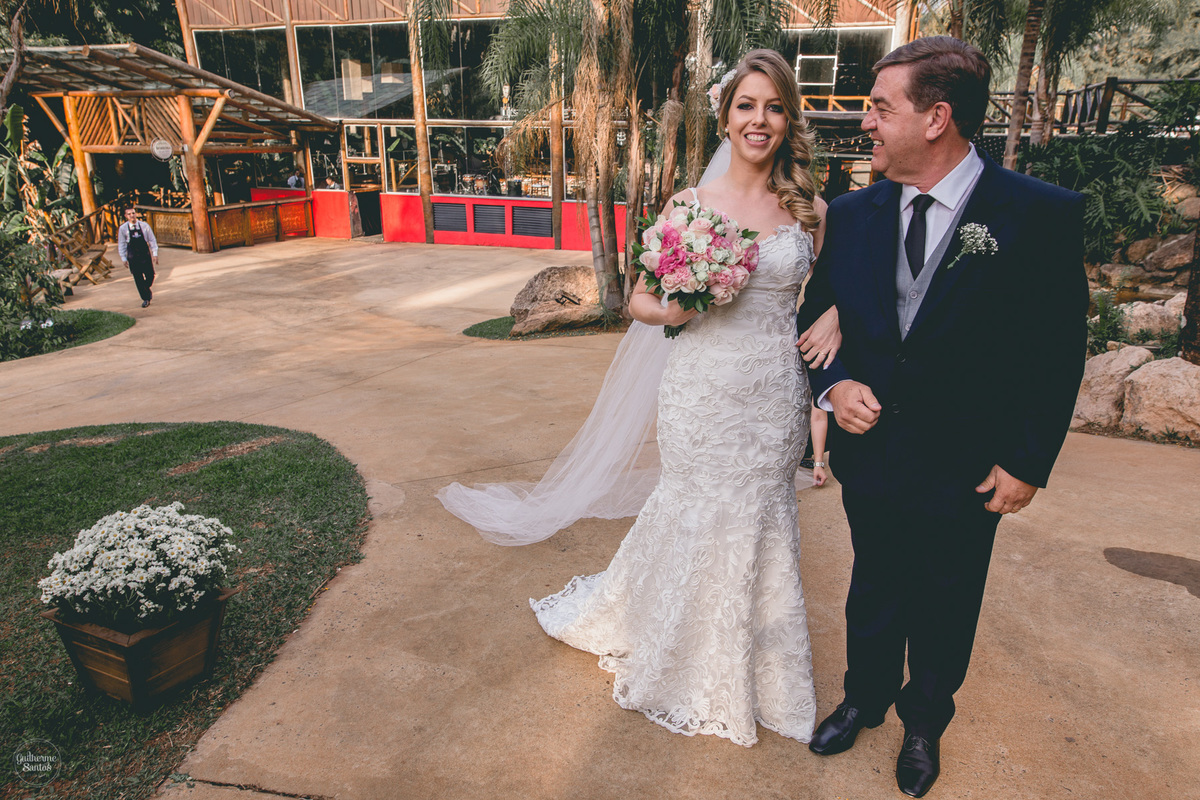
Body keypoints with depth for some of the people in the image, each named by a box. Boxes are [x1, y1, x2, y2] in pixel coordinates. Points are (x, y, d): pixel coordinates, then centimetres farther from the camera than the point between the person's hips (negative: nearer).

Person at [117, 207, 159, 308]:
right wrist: (123, 258, 2)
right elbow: (121, 244, 4)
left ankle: (147, 289, 35)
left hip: (145, 254, 1)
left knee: (150, 275, 2)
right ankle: (145, 299, 8)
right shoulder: (123, 228, -1)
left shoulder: (144, 226, 0)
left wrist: (155, 254, -2)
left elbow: (152, 240, 4)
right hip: (132, 257, 0)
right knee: (138, 278, -1)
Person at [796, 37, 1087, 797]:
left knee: (944, 611, 18)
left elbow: (1059, 350, -8)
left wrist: (1028, 461, -8)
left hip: (964, 469, -2)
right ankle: (865, 699, 46)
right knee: (873, 594, 21)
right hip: (869, 450, 3)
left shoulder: (1042, 215, -14)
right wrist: (833, 384, -12)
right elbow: (818, 317, 6)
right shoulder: (852, 214, -4)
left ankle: (925, 723, 45)